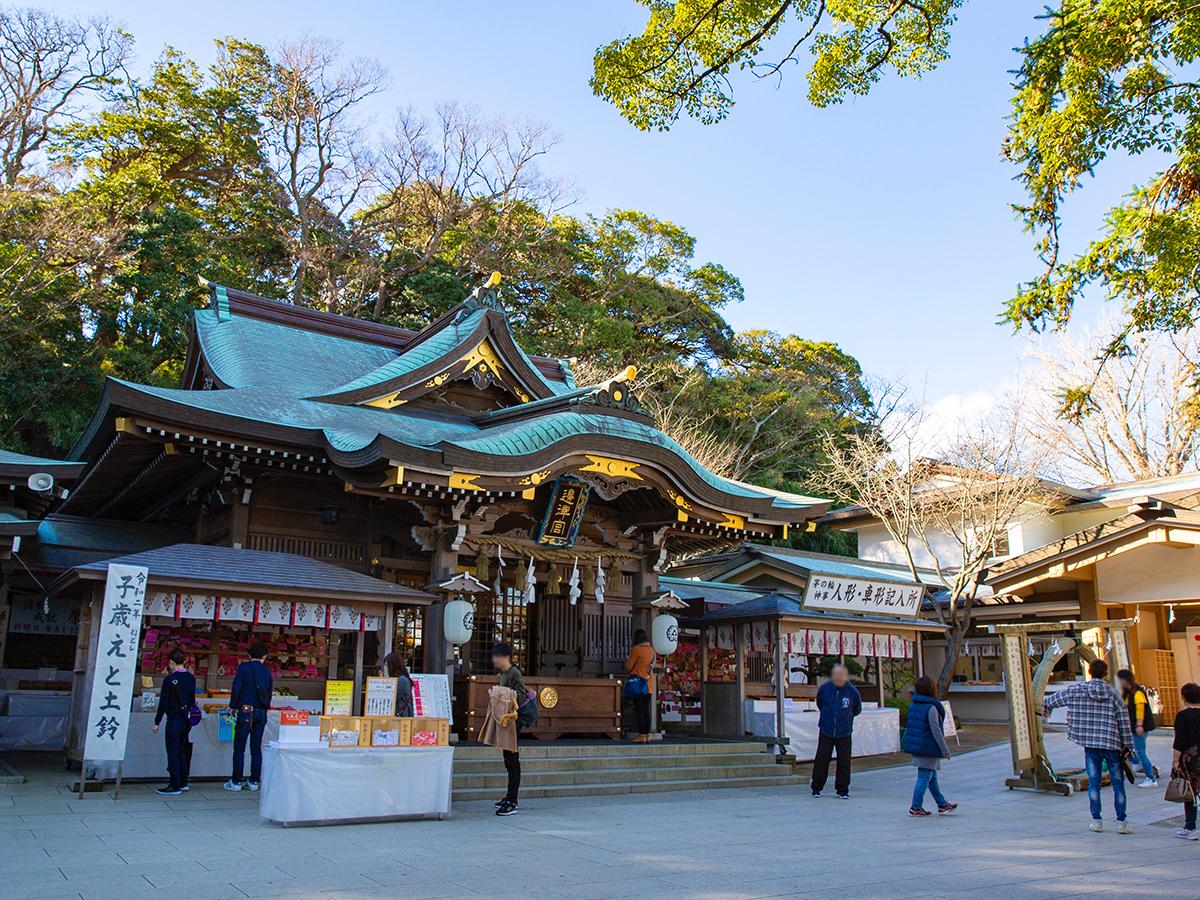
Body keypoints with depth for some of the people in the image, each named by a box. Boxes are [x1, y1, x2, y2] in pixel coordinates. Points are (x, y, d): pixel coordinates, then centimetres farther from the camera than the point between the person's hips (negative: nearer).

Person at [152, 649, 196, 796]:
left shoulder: (169, 680, -13)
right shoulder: (191, 678, 4)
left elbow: (163, 703, -11)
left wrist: (157, 722, -5)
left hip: (174, 719, -6)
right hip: (187, 720, 6)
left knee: (172, 753, 1)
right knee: (181, 751, 18)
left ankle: (175, 786, 3)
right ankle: (183, 782, 23)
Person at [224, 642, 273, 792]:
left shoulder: (244, 667, -2)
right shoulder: (266, 670, 10)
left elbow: (236, 687, -7)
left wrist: (233, 706, 5)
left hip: (246, 711, -4)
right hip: (262, 712, 4)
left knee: (239, 749, 2)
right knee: (256, 748, 9)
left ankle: (236, 782, 3)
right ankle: (254, 781, 11)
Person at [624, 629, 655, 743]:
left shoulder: (636, 649, -11)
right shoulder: (652, 650, 9)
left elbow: (629, 666, -8)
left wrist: (626, 662, 13)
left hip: (637, 681, -7)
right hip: (648, 684, 7)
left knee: (638, 710, -5)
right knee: (646, 711, 9)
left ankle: (641, 735, -7)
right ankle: (647, 735, 11)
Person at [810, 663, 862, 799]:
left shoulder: (852, 691, -8)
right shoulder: (824, 688, -8)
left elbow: (857, 709, 12)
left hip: (844, 733, 0)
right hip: (826, 732, 0)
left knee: (844, 762, 3)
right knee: (821, 760, 1)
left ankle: (842, 789, 17)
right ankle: (816, 788, 14)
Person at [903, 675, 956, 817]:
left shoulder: (913, 705, 5)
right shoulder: (931, 708, -19)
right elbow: (936, 731, -19)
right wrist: (945, 750, -11)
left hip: (916, 746, 8)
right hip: (928, 748, -8)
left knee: (932, 777, 18)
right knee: (924, 777, -1)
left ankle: (942, 805, 28)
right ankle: (915, 808, 4)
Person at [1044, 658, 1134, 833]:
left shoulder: (1078, 690, -1)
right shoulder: (1113, 694, -4)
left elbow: (1061, 695, 17)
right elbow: (1124, 721, -4)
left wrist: (1047, 705, 38)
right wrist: (1128, 745, 4)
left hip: (1090, 745, 1)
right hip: (1111, 745, -1)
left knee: (1093, 782, 8)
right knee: (1118, 783, 7)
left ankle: (1097, 821, 11)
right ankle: (1121, 822, 8)